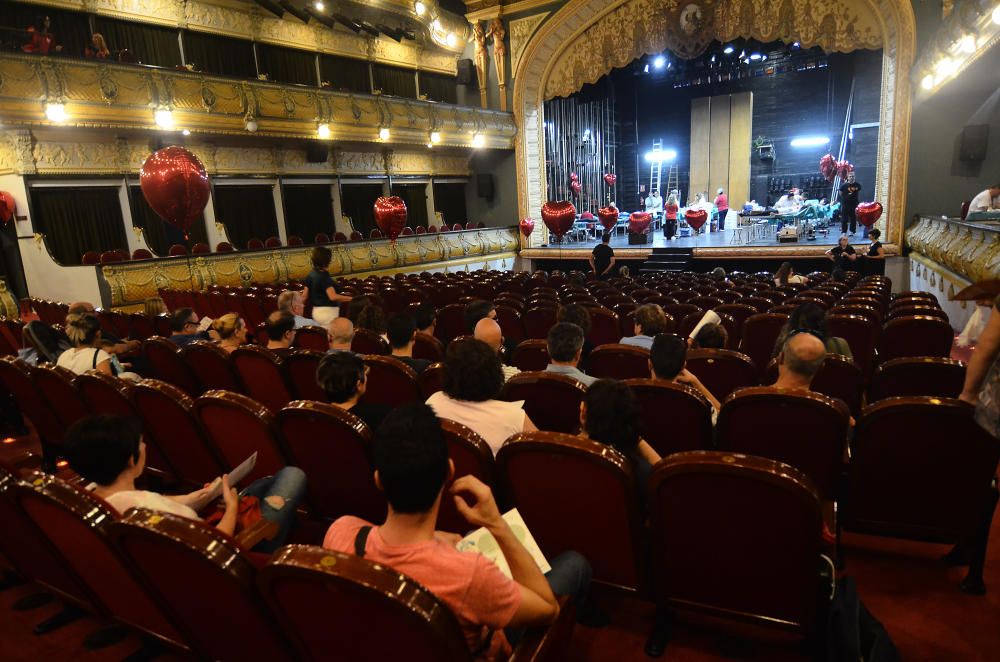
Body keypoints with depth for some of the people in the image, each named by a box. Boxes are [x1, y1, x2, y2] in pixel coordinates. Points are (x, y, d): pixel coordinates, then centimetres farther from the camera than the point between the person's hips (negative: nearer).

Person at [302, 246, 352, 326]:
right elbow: (333, 296, -27)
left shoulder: (311, 275, 7)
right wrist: (350, 298, -23)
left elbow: (304, 296, 11)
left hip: (316, 311, 9)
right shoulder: (324, 276, -18)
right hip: (327, 312, -9)